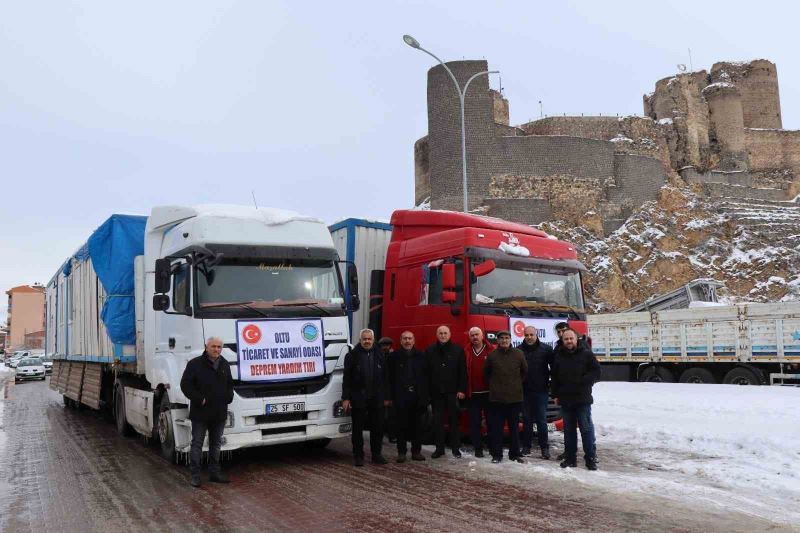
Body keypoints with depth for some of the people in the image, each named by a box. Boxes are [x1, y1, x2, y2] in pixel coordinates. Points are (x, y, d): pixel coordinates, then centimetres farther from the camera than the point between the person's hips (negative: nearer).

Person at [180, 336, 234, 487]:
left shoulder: (225, 365, 11)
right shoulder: (195, 364, -7)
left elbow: (230, 384, 22)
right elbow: (185, 384, -10)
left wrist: (228, 397, 4)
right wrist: (199, 399, -16)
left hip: (220, 413, 5)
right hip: (200, 413, -5)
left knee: (216, 444, 13)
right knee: (197, 444, 1)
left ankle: (214, 472, 22)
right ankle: (195, 475, 7)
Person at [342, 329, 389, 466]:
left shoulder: (379, 355, 7)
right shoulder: (352, 355, -1)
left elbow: (384, 378, 9)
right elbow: (346, 378, -3)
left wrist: (385, 397, 5)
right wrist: (345, 398, -8)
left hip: (376, 398, 3)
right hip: (358, 399, -3)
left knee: (378, 428, 7)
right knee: (358, 429, 5)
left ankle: (377, 455, 19)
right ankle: (358, 456, 15)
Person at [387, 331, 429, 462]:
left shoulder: (421, 356, 8)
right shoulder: (394, 356, 2)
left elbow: (426, 376, 6)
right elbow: (390, 378, -1)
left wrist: (426, 396, -1)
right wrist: (391, 396, -7)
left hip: (417, 396, 2)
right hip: (400, 397, -2)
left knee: (417, 425, 7)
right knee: (401, 425, 2)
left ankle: (416, 451, 16)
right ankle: (401, 452, 11)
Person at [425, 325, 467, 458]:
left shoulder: (457, 350, 1)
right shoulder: (430, 351, 6)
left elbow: (463, 372, -1)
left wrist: (462, 390, -7)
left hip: (452, 392, -2)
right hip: (436, 392, 2)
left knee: (454, 420, 4)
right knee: (437, 421, 6)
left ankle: (455, 448, 13)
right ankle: (439, 448, 14)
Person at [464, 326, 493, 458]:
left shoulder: (491, 350, -1)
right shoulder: (466, 352, 6)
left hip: (489, 392, -2)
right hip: (473, 394, 2)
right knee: (475, 422, 5)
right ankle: (478, 448, 14)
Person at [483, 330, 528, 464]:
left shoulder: (518, 354, 0)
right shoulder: (492, 355, 0)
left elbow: (525, 371, 13)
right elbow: (486, 373, 14)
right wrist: (493, 385, 9)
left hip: (515, 397, 1)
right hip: (496, 398, 0)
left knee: (514, 427, 8)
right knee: (496, 427, 3)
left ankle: (515, 454, 18)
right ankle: (497, 454, 12)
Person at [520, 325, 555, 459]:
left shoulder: (546, 349, 0)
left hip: (541, 391, -2)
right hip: (525, 391, 2)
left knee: (541, 420, 1)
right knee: (527, 420, 9)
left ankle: (544, 447, 10)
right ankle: (526, 447, 17)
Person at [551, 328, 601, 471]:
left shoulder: (586, 354, -2)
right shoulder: (558, 356, 9)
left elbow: (596, 372, -4)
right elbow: (554, 377, 14)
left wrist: (582, 381, -13)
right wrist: (556, 394, 9)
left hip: (583, 399, -4)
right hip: (565, 399, 4)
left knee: (586, 428, -3)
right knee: (569, 430, 10)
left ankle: (590, 458, 5)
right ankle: (569, 458, 17)